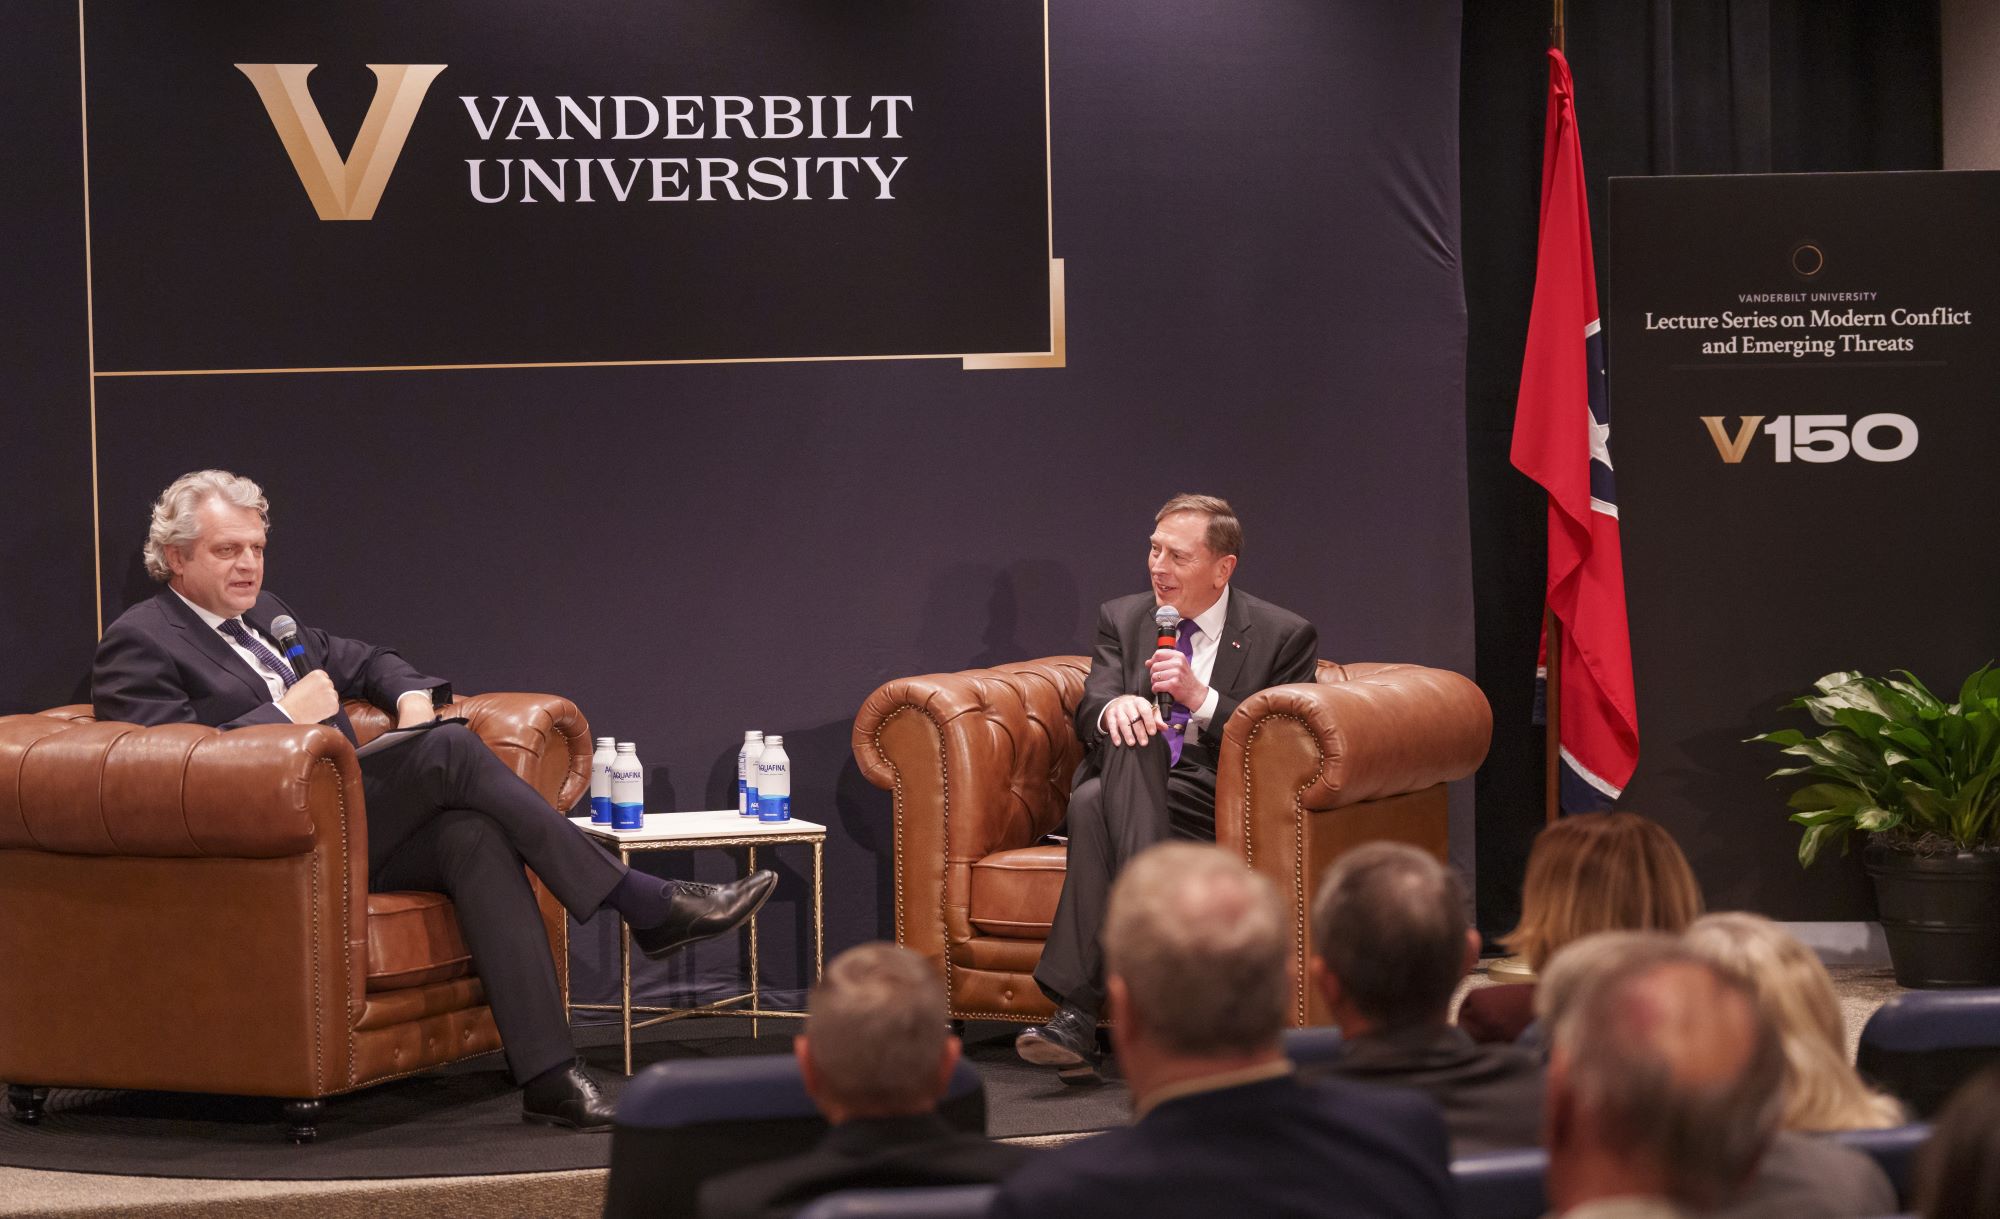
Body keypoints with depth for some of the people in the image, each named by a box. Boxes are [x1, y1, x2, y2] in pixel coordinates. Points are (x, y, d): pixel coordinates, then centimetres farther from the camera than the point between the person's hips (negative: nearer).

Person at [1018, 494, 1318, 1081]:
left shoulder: (1284, 636, 6)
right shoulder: (1123, 618, 17)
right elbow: (1089, 712, 3)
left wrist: (1201, 697, -17)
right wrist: (1112, 707, -23)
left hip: (1216, 805, -3)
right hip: (1128, 792, 4)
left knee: (1096, 803, -34)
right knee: (1129, 733, -35)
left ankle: (1076, 1014, -44)